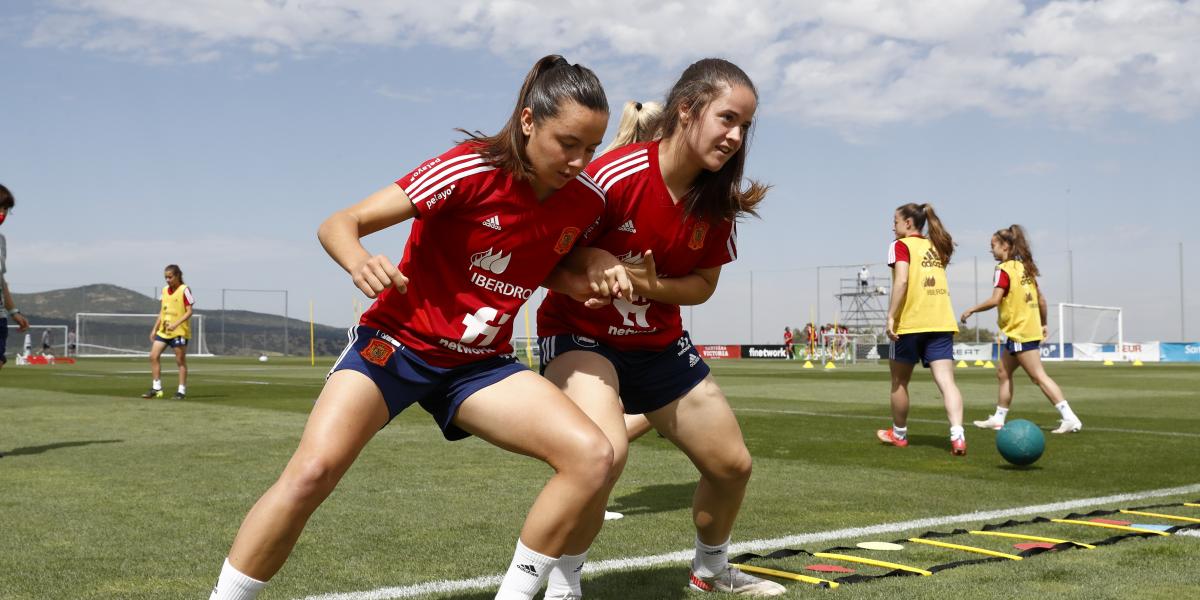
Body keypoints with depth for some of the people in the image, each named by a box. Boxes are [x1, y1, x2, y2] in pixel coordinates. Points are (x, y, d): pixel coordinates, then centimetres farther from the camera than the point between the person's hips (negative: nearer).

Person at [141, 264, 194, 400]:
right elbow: (162, 311, 18)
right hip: (163, 330, 7)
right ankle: (156, 388, 7)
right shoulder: (165, 290, 11)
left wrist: (175, 324, -24)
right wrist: (154, 329, 14)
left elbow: (189, 312, -13)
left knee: (180, 360, 0)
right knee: (153, 356, 0)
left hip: (179, 331, -7)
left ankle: (182, 391, 7)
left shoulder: (184, 290, -9)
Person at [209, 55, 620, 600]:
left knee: (592, 456, -18)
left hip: (480, 364, 4)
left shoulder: (586, 201, -5)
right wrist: (359, 262, -41)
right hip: (398, 340, -4)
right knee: (312, 471, -26)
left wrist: (604, 273, -5)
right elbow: (339, 224, -18)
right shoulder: (472, 168, -20)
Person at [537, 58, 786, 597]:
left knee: (732, 464, 10)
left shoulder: (716, 199, -7)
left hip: (659, 344, 7)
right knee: (606, 451, -34)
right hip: (581, 335, -6)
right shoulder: (617, 175, -26)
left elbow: (704, 283, 2)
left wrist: (653, 287, -18)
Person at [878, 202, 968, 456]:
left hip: (909, 322, -5)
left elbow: (901, 281, -16)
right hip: (941, 322, 5)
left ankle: (899, 433, 27)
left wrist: (891, 316, -18)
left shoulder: (901, 245, -3)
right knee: (946, 380, -5)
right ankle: (957, 435, -23)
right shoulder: (936, 247, 19)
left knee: (900, 381, 13)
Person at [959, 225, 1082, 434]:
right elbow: (1041, 298, 15)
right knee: (1003, 373, 17)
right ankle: (998, 418, 22)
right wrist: (1043, 323, 24)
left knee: (1039, 376, -9)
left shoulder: (1004, 269, -12)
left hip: (1019, 333, -9)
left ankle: (1070, 418, -12)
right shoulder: (1025, 267, 12)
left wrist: (971, 310, -8)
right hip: (1031, 329, 9)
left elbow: (995, 300, -21)